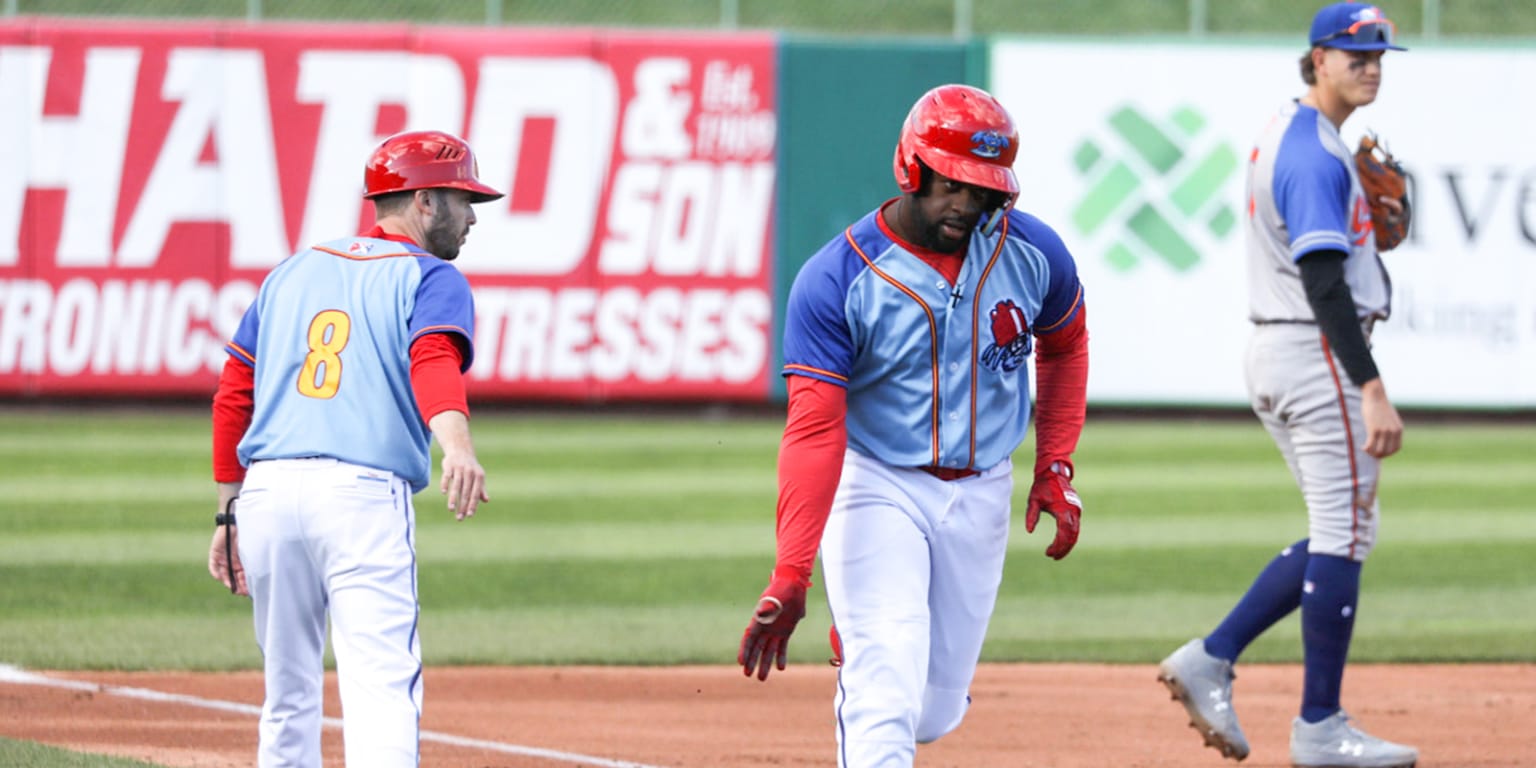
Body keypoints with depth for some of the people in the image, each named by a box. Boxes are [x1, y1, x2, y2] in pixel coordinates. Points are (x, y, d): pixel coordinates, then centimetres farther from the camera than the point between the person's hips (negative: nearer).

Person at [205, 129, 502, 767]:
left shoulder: (293, 271, 23)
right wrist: (457, 447, -33)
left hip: (268, 488, 5)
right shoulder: (431, 279, 6)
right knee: (381, 683, -15)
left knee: (289, 692, 17)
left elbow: (233, 395, 20)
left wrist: (229, 512, 23)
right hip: (364, 494, -5)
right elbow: (435, 361, -16)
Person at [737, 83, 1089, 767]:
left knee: (937, 710, 10)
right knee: (887, 697, -19)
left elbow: (1065, 346, 16)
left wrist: (1055, 467, 6)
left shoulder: (1033, 255, -7)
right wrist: (790, 577, -33)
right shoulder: (834, 281, -18)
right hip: (877, 486, -4)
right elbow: (813, 432, -25)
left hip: (981, 493, 4)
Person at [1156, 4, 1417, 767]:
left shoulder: (1284, 134, 15)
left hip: (1274, 352, 10)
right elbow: (1324, 282, -25)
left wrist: (1368, 218, 10)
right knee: (1345, 533, -4)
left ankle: (1210, 661, 8)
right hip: (1319, 354, -10)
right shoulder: (1316, 155, -17)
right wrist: (1372, 388, -30)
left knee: (1340, 532, 15)